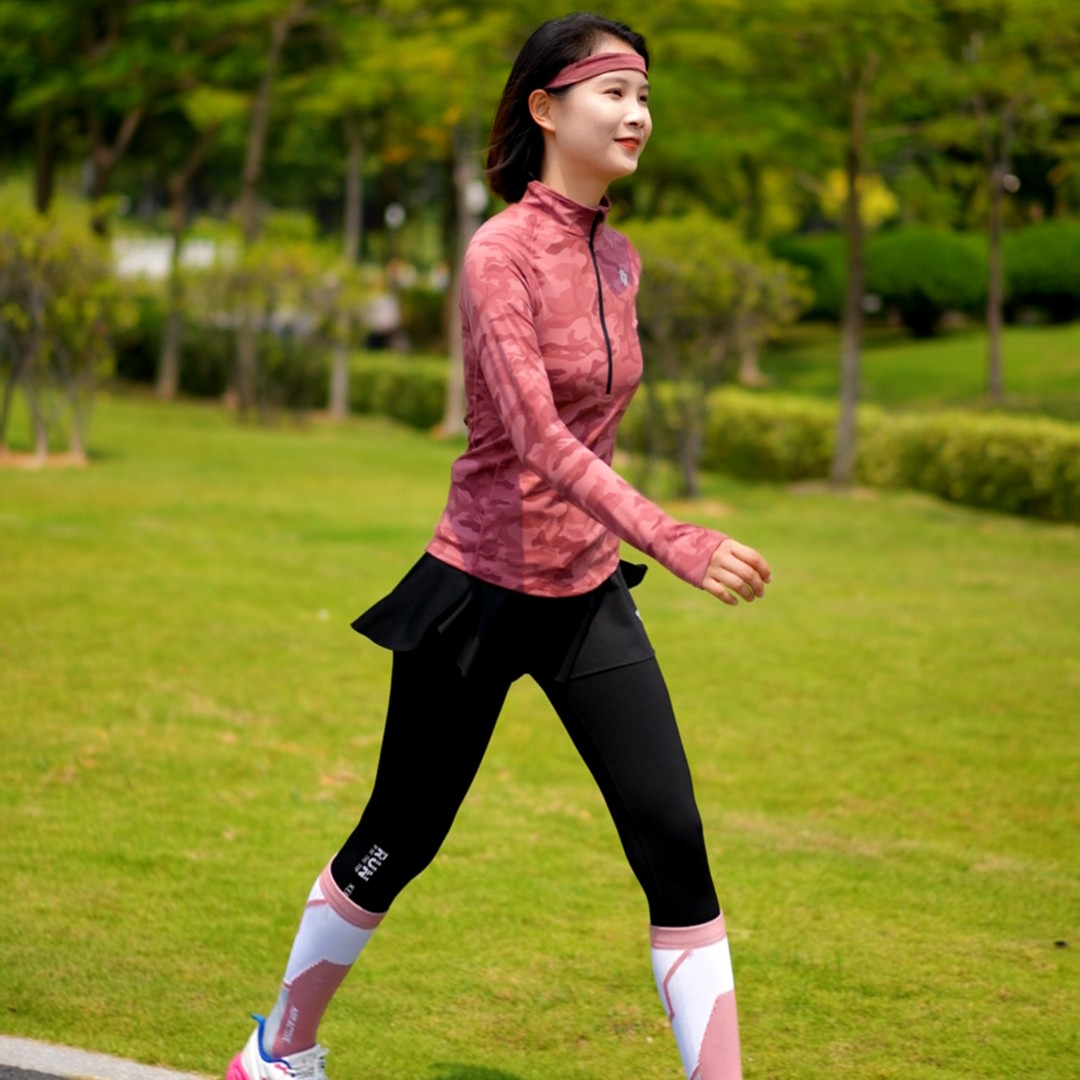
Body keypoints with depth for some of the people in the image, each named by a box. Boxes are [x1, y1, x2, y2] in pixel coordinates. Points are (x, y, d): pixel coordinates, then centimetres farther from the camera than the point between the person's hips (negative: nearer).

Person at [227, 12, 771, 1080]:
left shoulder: (620, 260, 5)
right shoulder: (500, 252, -17)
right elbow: (537, 439, -30)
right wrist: (675, 542, -39)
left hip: (587, 594, 6)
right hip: (481, 590, -6)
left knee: (674, 845, -7)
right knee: (399, 840, 9)